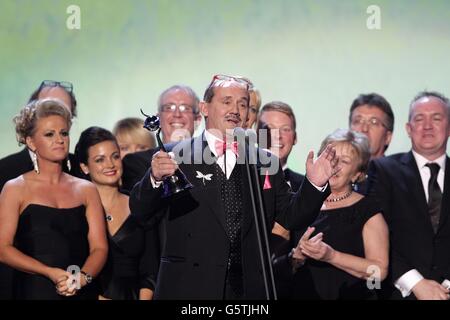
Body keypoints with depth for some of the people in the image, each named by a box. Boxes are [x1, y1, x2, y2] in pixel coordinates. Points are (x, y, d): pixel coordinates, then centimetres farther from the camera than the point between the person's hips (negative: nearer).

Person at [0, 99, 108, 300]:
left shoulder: (86, 190, 8)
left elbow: (99, 247, 3)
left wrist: (82, 277, -17)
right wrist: (51, 273, -17)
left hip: (82, 292, 3)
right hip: (34, 291, -2)